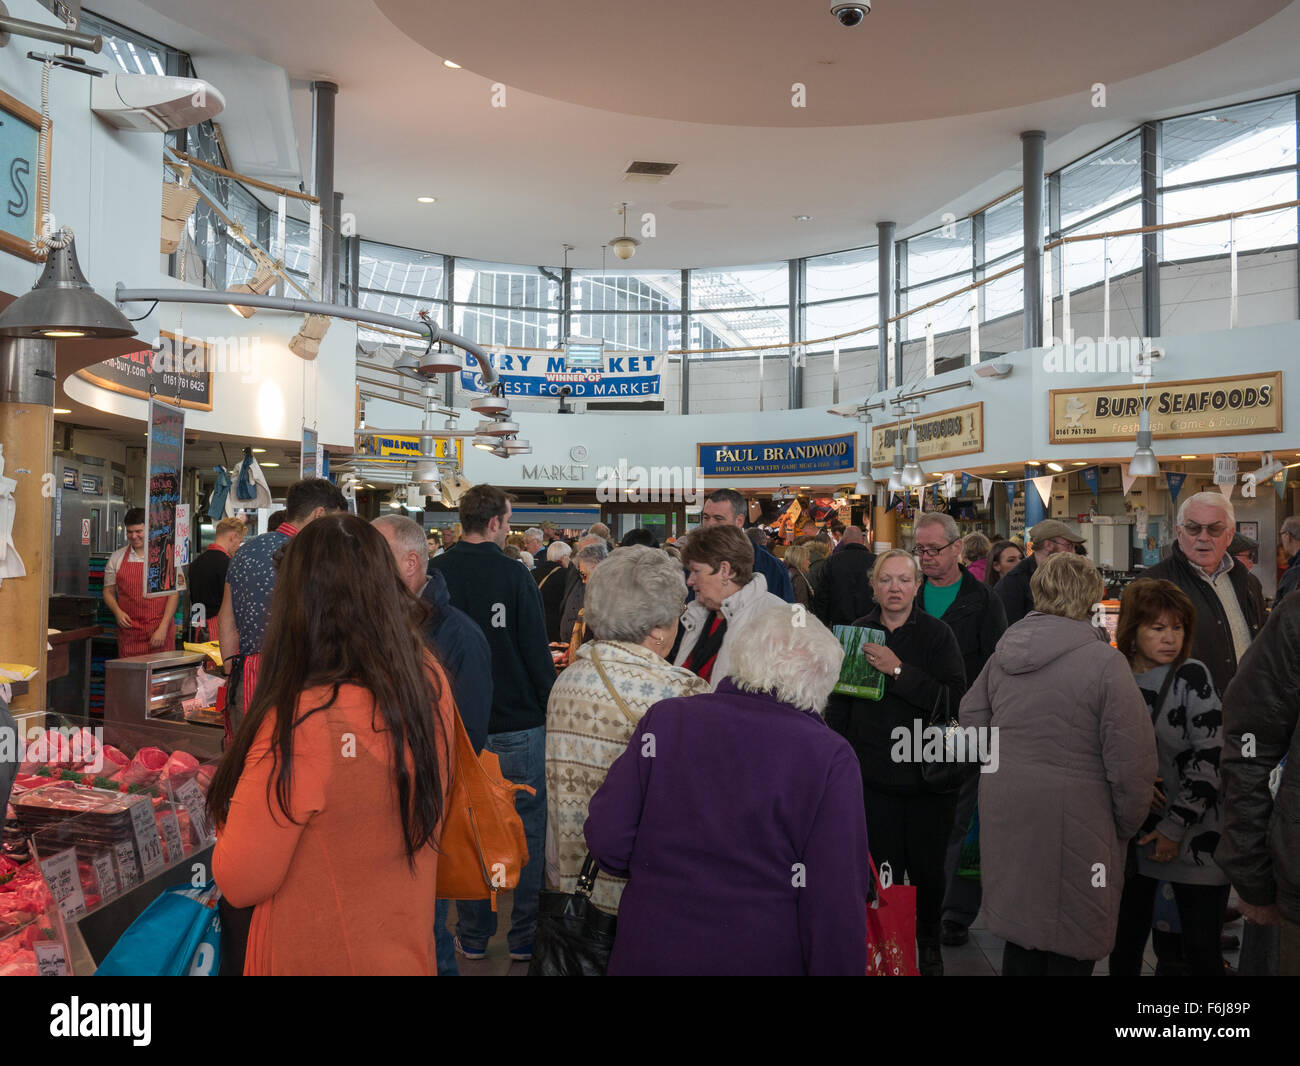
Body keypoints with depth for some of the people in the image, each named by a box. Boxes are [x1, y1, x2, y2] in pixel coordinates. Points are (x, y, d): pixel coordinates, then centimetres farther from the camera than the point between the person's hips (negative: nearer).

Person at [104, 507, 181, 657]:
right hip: (128, 631, 2)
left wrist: (163, 628, -10)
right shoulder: (117, 558, 10)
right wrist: (117, 612, -5)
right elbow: (108, 591, 15)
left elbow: (174, 593, -2)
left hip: (159, 629, -2)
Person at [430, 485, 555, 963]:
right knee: (530, 829, 9)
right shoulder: (513, 573, -13)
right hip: (519, 724, -3)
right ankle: (526, 936, 17)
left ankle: (473, 936, 23)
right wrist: (553, 709, -1)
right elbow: (537, 652, -12)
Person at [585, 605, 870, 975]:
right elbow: (837, 901, -16)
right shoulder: (831, 757, -14)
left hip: (649, 953, 2)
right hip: (762, 958, -1)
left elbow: (606, 841, -6)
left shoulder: (664, 718, -8)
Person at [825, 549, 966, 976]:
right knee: (885, 869, 5)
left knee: (928, 869, 9)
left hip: (928, 775, -1)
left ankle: (929, 945, 33)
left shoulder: (937, 635, -4)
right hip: (874, 776, 1)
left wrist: (899, 670, -22)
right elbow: (838, 705, 8)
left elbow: (954, 700, -15)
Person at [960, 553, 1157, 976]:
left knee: (1020, 933, 19)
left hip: (1006, 811, 6)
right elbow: (1132, 761, -14)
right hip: (1072, 821, -6)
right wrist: (1126, 826, 0)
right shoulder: (1104, 661, -15)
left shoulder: (1003, 651, 4)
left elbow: (971, 718, 14)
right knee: (1069, 952, 9)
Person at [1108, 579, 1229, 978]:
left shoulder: (1191, 676, -8)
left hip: (1193, 836, -3)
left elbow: (1209, 759, -13)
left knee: (1202, 951, 4)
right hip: (1133, 835, 3)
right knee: (1126, 944, 10)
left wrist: (1175, 828, -14)